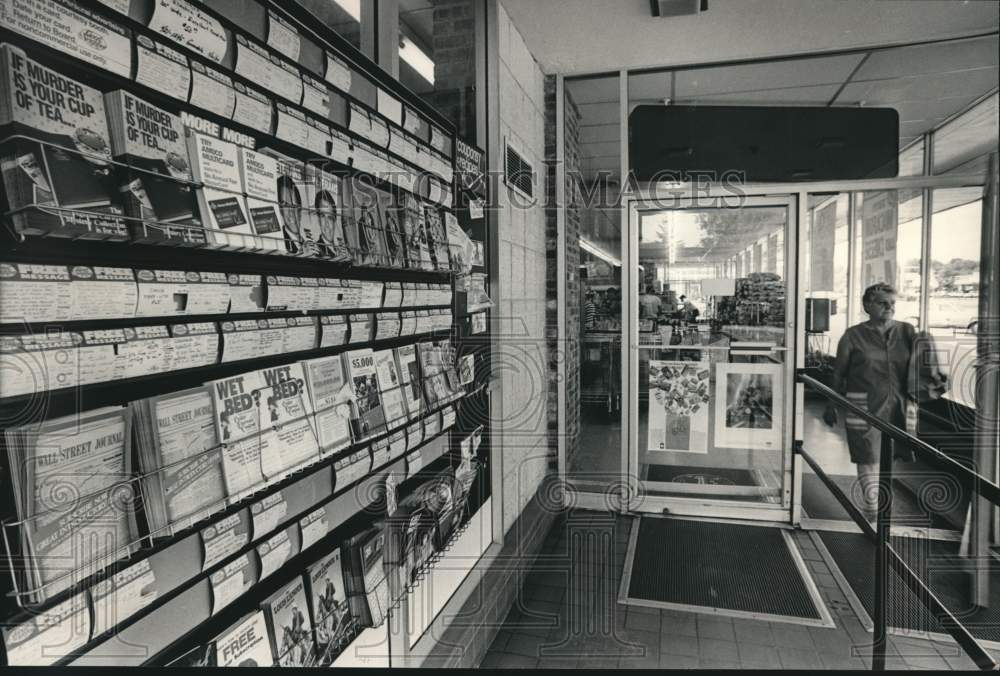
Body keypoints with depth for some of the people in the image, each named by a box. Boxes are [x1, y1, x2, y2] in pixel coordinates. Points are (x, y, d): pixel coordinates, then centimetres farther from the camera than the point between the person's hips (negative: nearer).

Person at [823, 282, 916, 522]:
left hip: (897, 406, 3)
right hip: (864, 407, -3)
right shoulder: (853, 335, -1)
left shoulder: (906, 331, 6)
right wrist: (831, 406, 6)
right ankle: (872, 511, 16)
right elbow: (838, 373, 3)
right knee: (868, 460, 3)